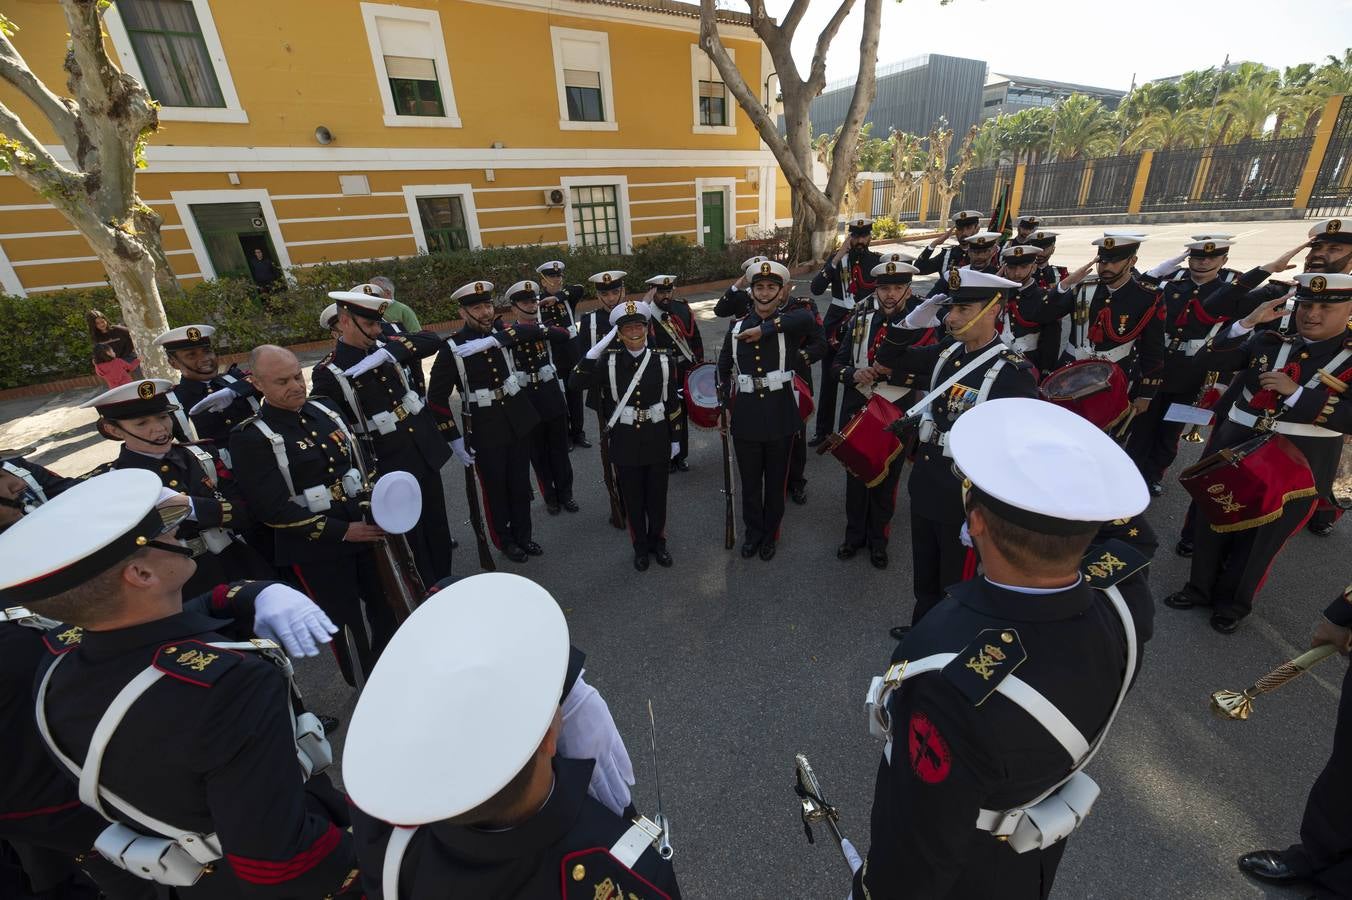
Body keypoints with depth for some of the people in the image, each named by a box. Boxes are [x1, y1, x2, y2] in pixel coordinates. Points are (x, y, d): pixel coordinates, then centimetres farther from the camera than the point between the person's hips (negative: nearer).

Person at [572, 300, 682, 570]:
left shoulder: (664, 359, -3)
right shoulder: (609, 359, -5)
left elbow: (673, 402, 2)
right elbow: (580, 381, -18)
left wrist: (675, 438, 5)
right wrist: (595, 350, -26)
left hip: (657, 441, 1)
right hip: (625, 443, 0)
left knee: (657, 496, 15)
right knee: (632, 499, 13)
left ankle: (658, 541, 38)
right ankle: (641, 546, 34)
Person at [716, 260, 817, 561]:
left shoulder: (787, 324, -4)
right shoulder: (737, 327, 3)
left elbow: (808, 318, -30)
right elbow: (724, 369, 13)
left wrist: (764, 329, -26)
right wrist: (725, 407, 8)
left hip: (780, 416, -2)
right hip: (746, 415, 2)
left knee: (776, 481, 14)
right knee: (750, 481, 15)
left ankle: (770, 534, 35)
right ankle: (752, 532, 36)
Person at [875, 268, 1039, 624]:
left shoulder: (1013, 372, -18)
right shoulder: (946, 353, 1)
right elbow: (885, 363, 9)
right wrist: (912, 321, -6)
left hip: (965, 502, -6)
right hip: (924, 489, 6)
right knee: (924, 582, 24)